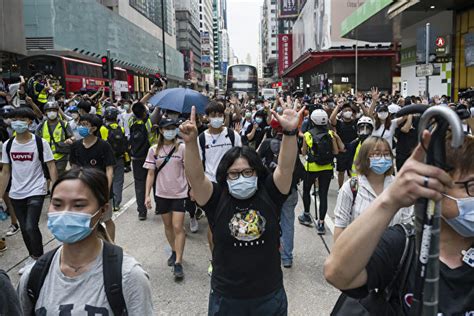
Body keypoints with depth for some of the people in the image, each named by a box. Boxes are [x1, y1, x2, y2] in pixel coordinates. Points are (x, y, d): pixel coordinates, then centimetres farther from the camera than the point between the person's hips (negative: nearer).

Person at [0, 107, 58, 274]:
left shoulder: (40, 143, -9)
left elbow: (51, 167, -9)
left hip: (36, 192, -4)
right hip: (16, 194, 5)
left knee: (31, 227, -14)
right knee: (24, 228, 13)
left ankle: (39, 260, 7)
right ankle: (33, 257, 33)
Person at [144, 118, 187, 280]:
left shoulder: (182, 148, -5)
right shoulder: (154, 150, 1)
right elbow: (151, 173, 3)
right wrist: (147, 195, -2)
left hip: (179, 193, -3)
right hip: (162, 193, 3)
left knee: (178, 227, -6)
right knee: (168, 225, 15)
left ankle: (178, 263, -1)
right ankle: (174, 251, 35)